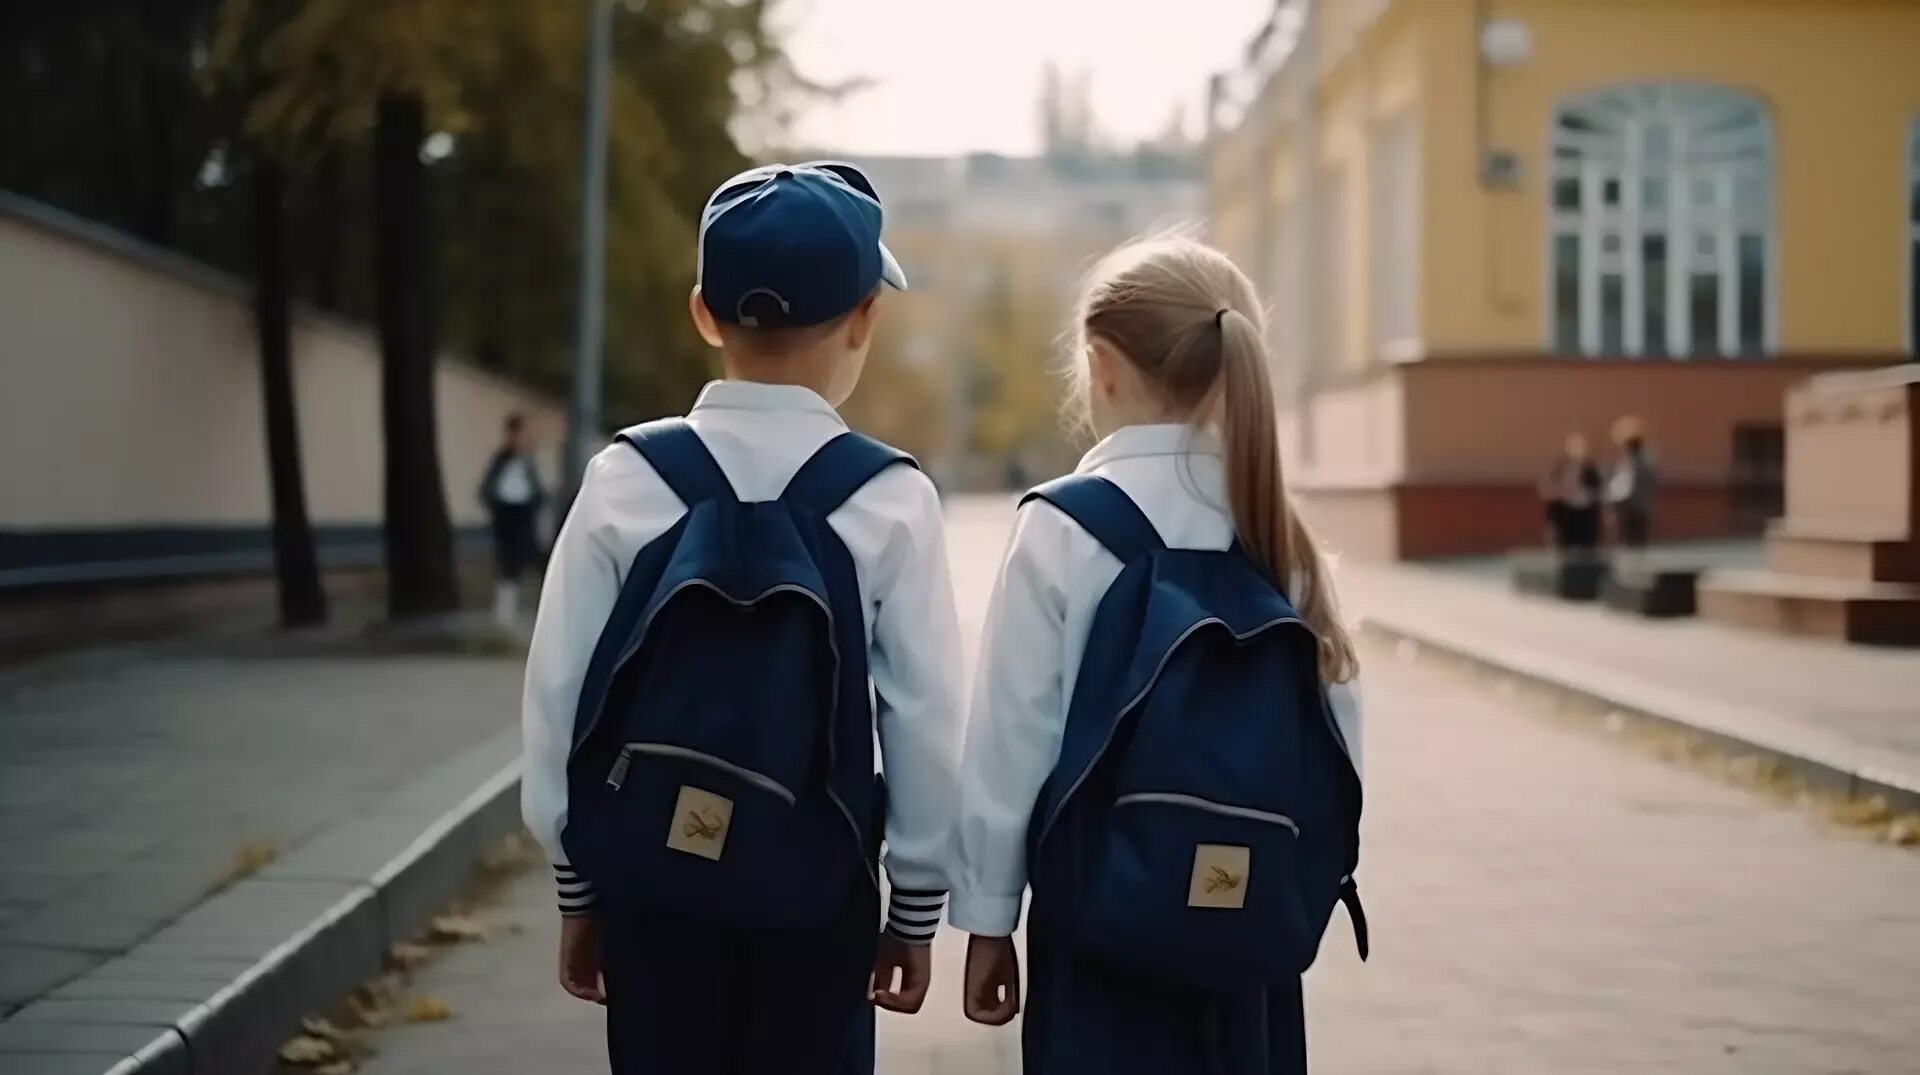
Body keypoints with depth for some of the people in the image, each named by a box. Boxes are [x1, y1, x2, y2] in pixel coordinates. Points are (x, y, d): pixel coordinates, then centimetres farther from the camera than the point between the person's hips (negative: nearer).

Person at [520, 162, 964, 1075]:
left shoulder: (627, 479, -5)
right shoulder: (889, 499, -9)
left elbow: (559, 691, -2)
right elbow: (924, 718, -7)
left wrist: (576, 886, 9)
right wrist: (917, 905, 5)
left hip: (650, 871, 2)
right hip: (812, 881, -1)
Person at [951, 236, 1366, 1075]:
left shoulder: (1064, 526, -10)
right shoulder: (1281, 536, 4)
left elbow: (1012, 735, -8)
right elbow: (1339, 731, 5)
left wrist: (988, 916, -1)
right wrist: (1303, 887, 14)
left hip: (1107, 912, -4)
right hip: (1258, 923, 4)